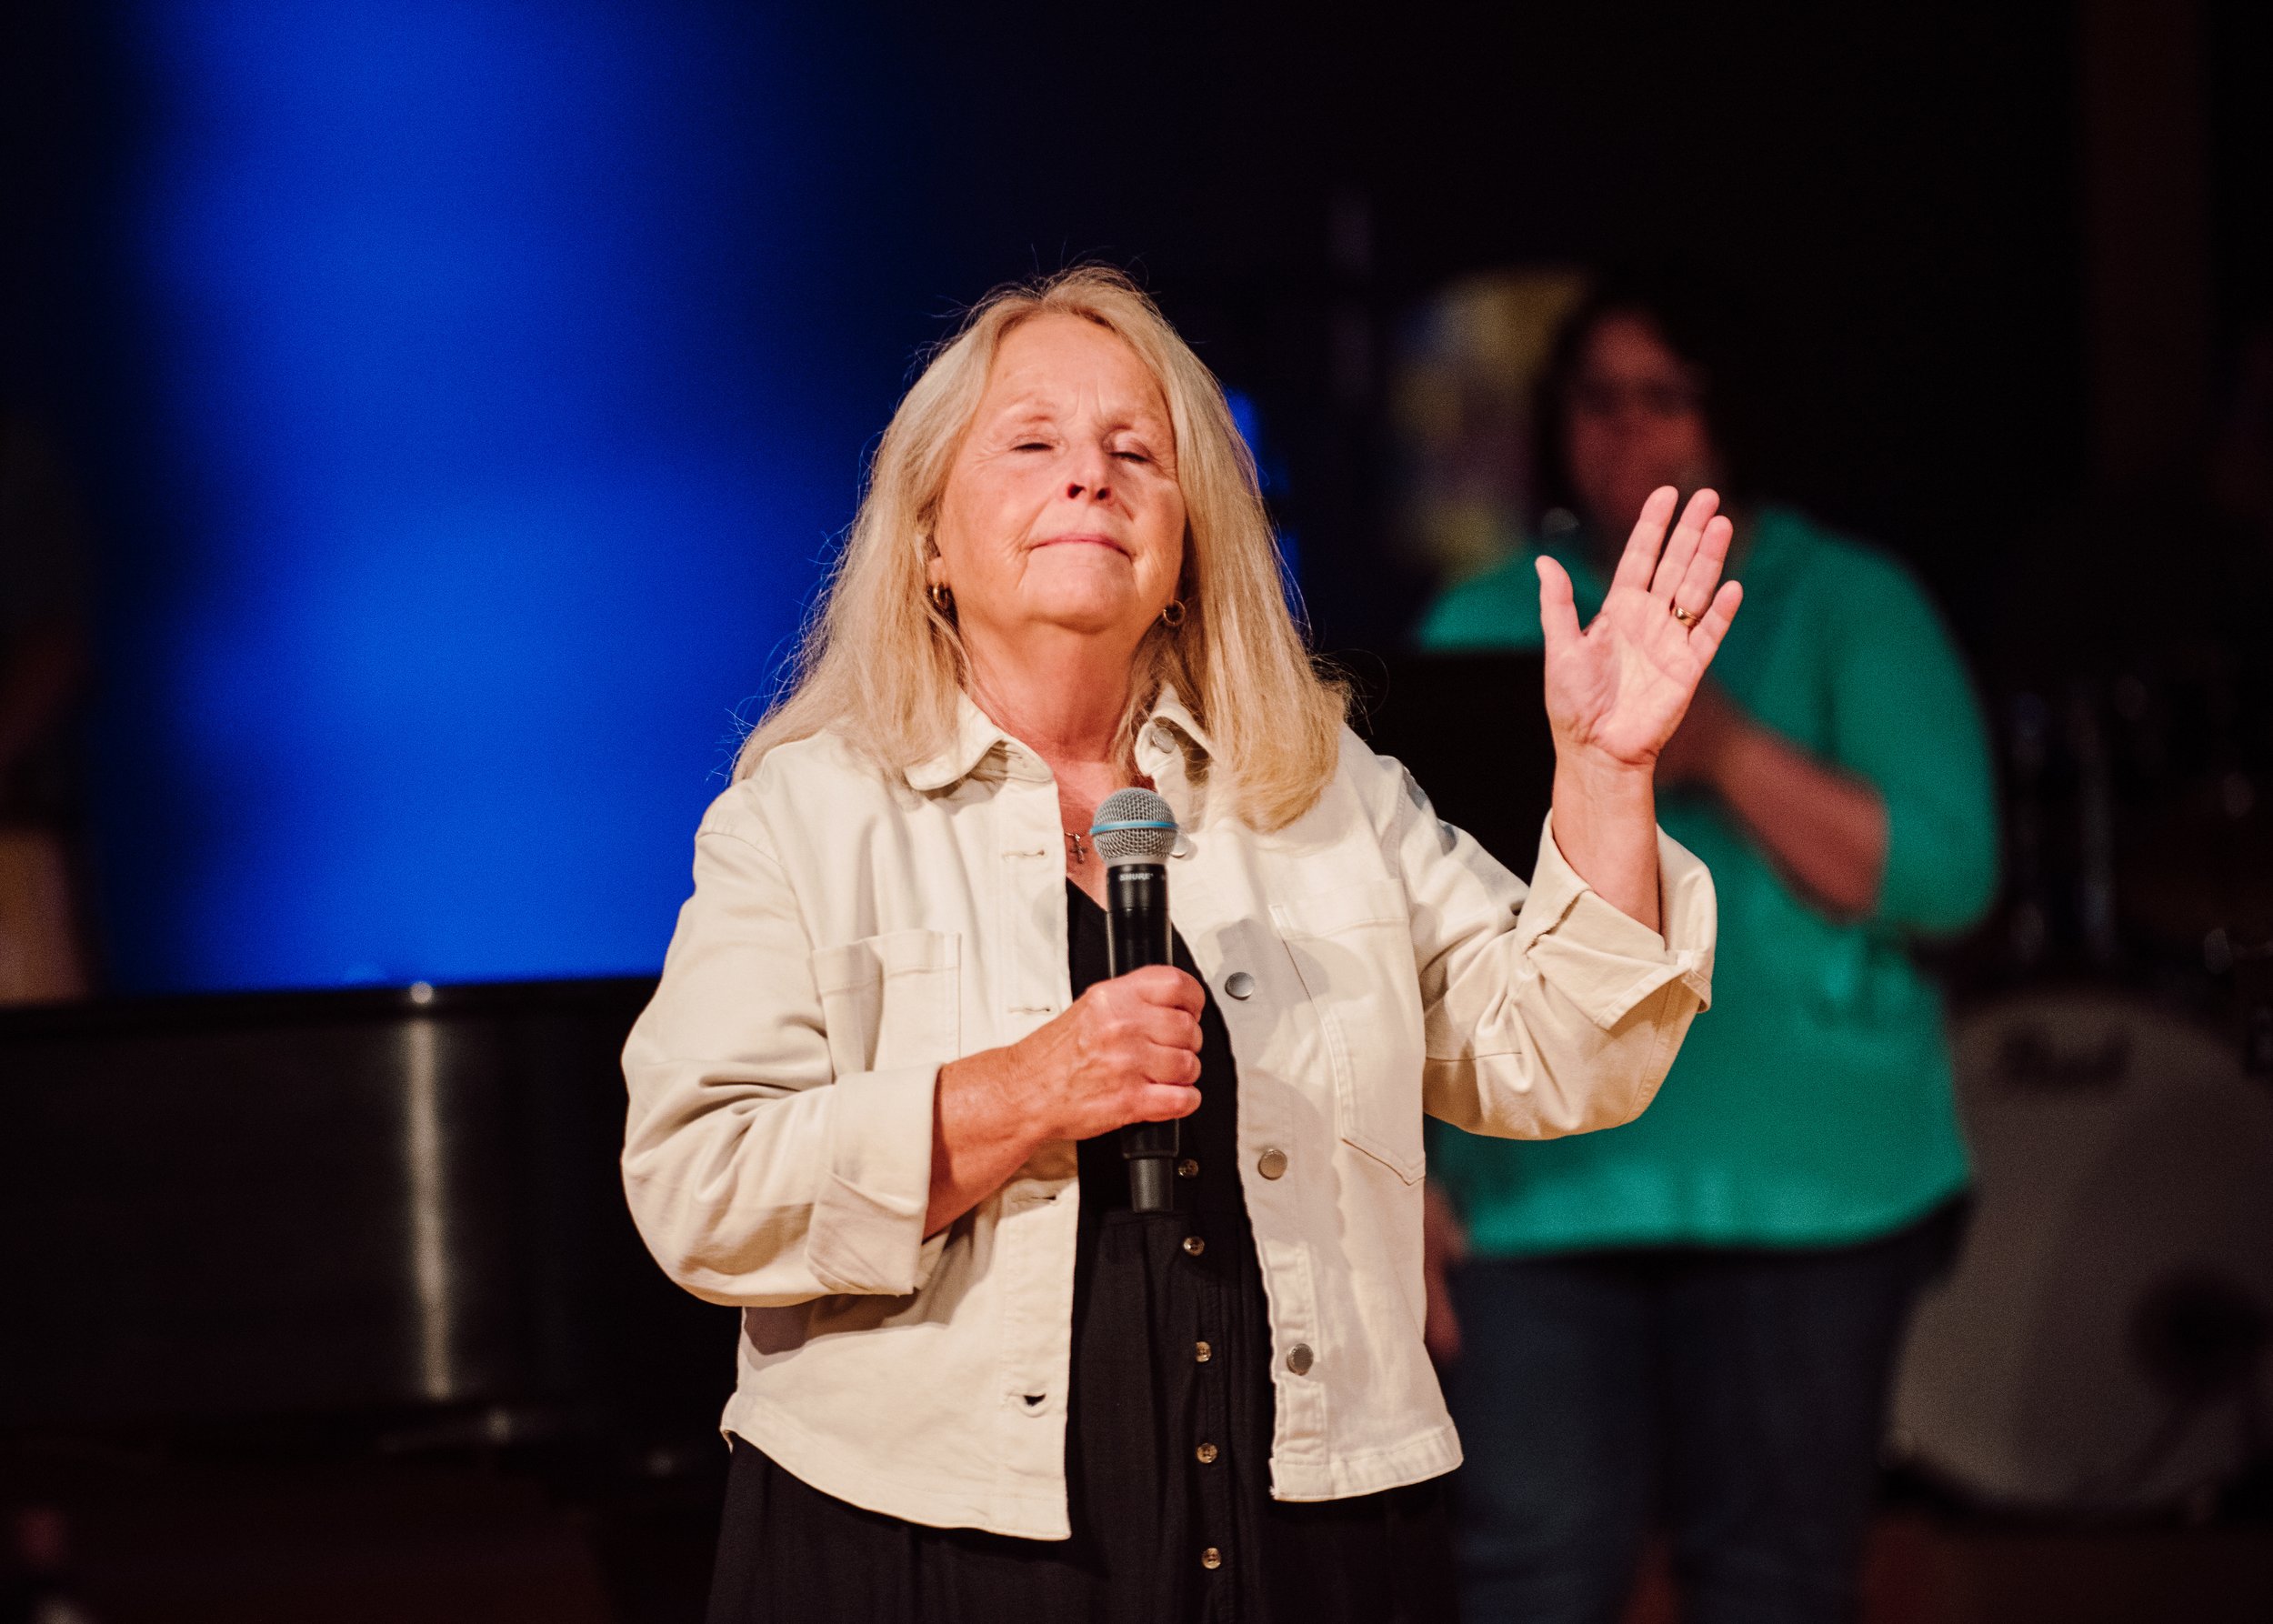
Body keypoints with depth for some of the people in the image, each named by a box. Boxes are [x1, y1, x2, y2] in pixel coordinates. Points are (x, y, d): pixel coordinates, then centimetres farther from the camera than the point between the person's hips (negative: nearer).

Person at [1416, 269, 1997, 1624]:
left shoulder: (1849, 608, 5)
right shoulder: (1482, 629, 13)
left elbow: (1944, 873, -8)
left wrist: (1724, 749, -17)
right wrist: (1403, 1165, 0)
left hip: (1803, 1190, -1)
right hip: (1535, 1190, 2)